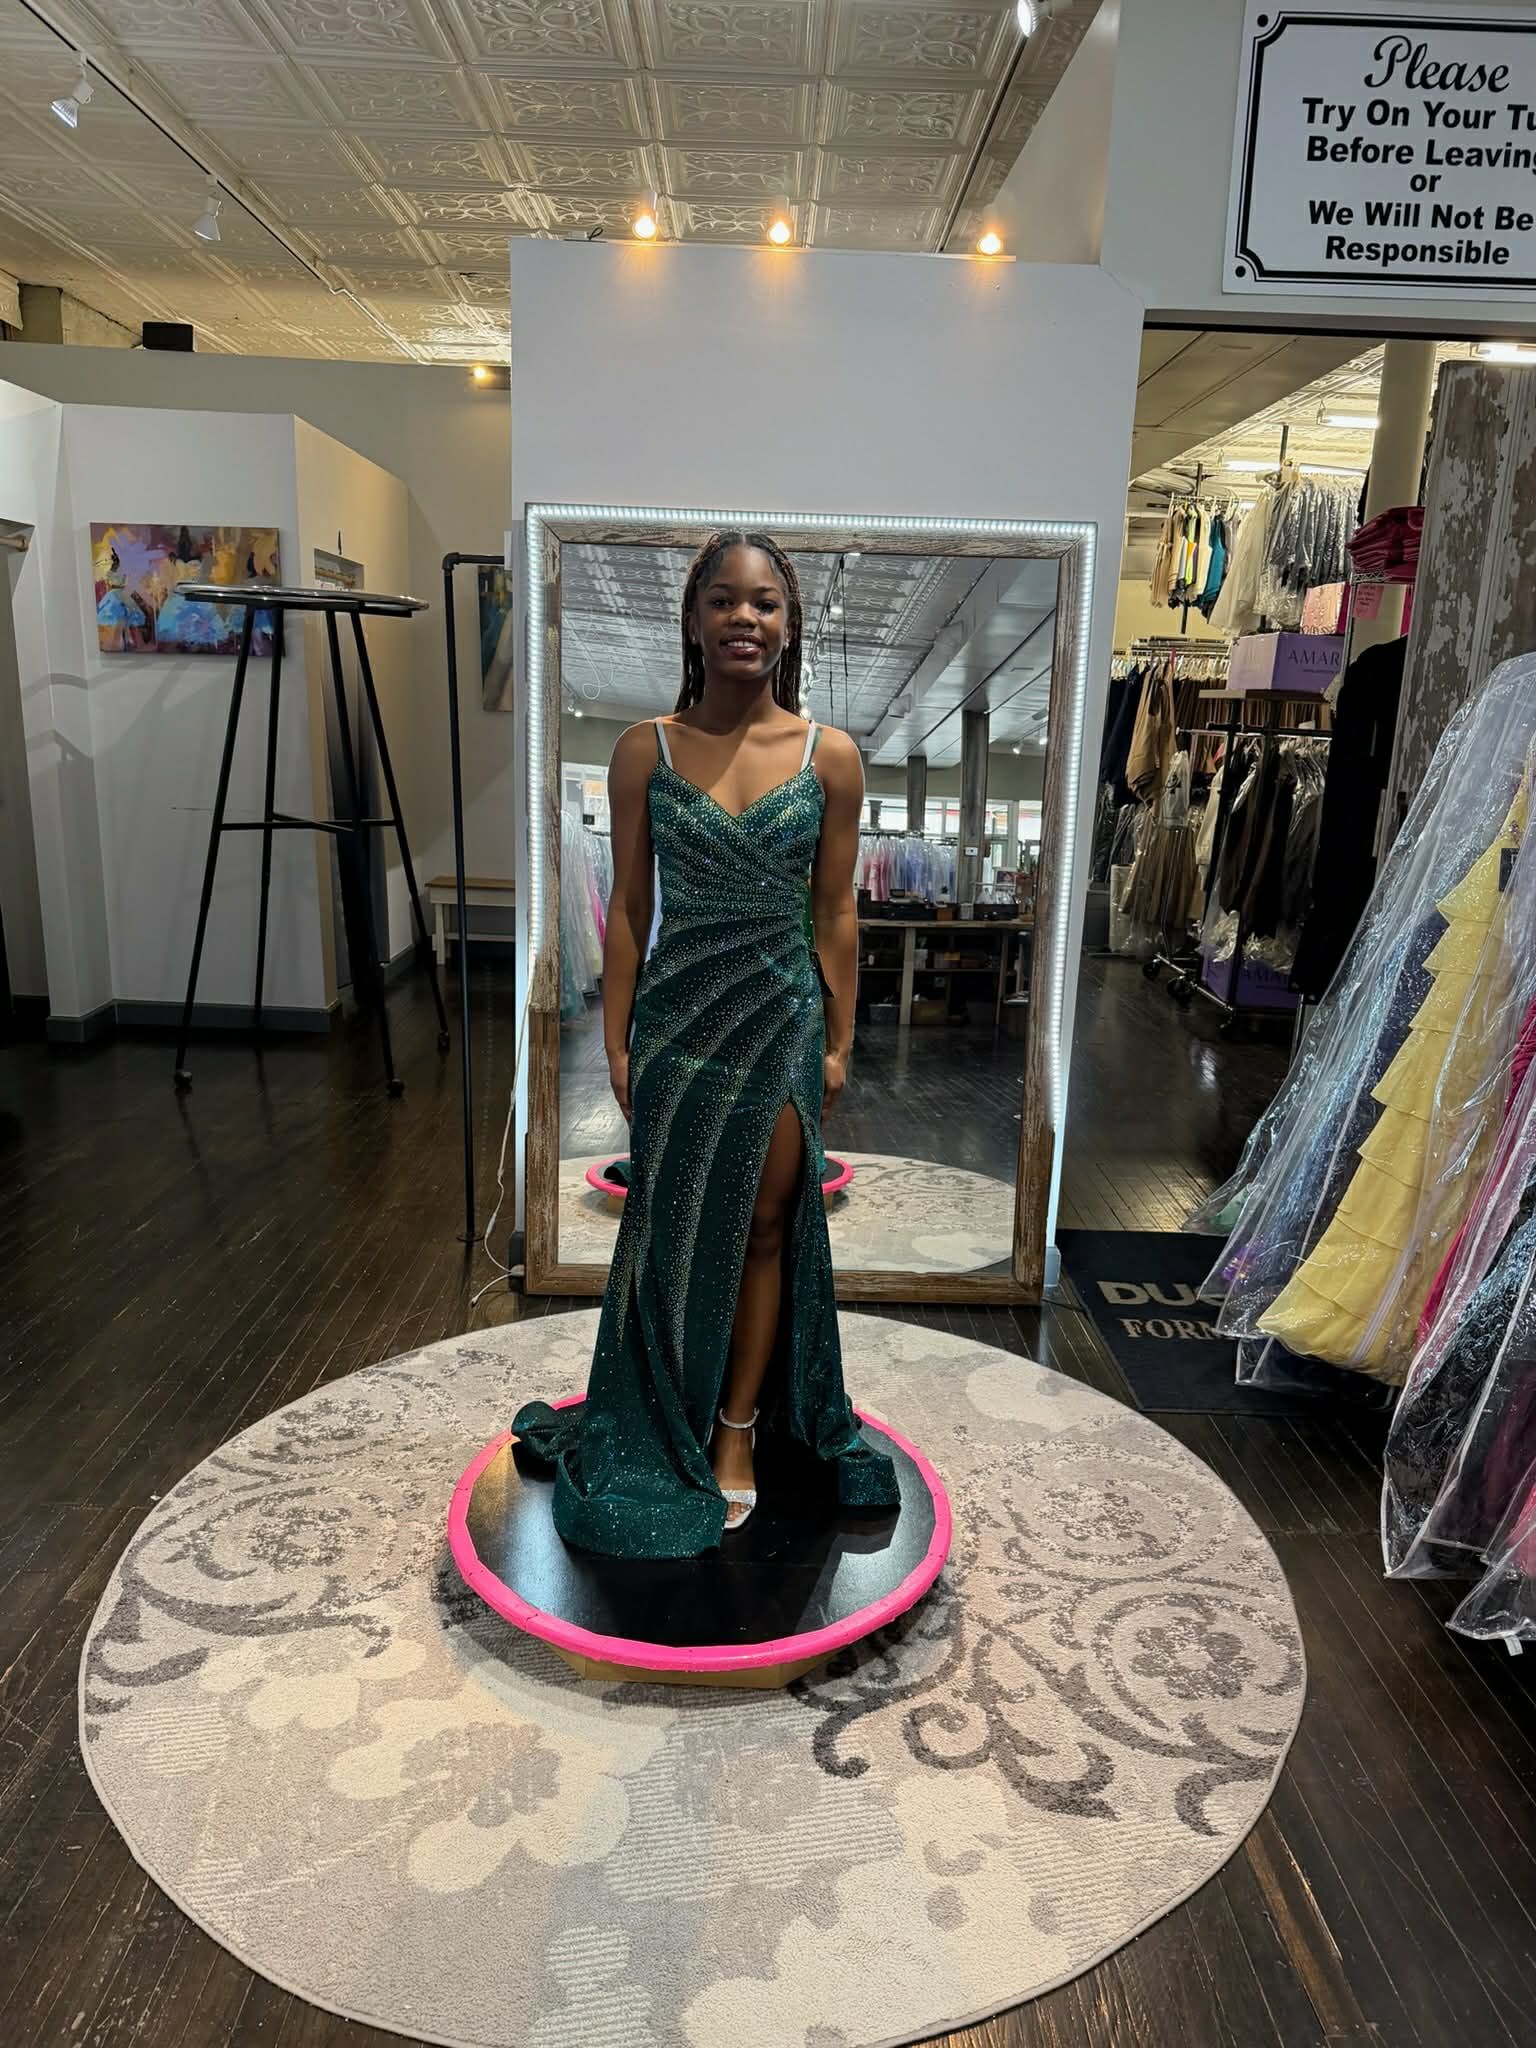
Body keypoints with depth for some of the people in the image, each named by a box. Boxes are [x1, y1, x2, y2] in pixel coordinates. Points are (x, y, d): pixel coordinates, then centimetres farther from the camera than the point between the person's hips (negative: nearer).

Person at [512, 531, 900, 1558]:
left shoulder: (831, 756, -3)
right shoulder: (645, 750, -2)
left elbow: (836, 914, 1)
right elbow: (629, 907, 0)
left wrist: (840, 1042, 1)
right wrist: (617, 1041, -1)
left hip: (784, 1020, 0)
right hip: (677, 1017, 0)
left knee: (765, 1229, 10)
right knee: (673, 1232, 10)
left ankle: (737, 1434, 29)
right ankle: (667, 1433, 31)